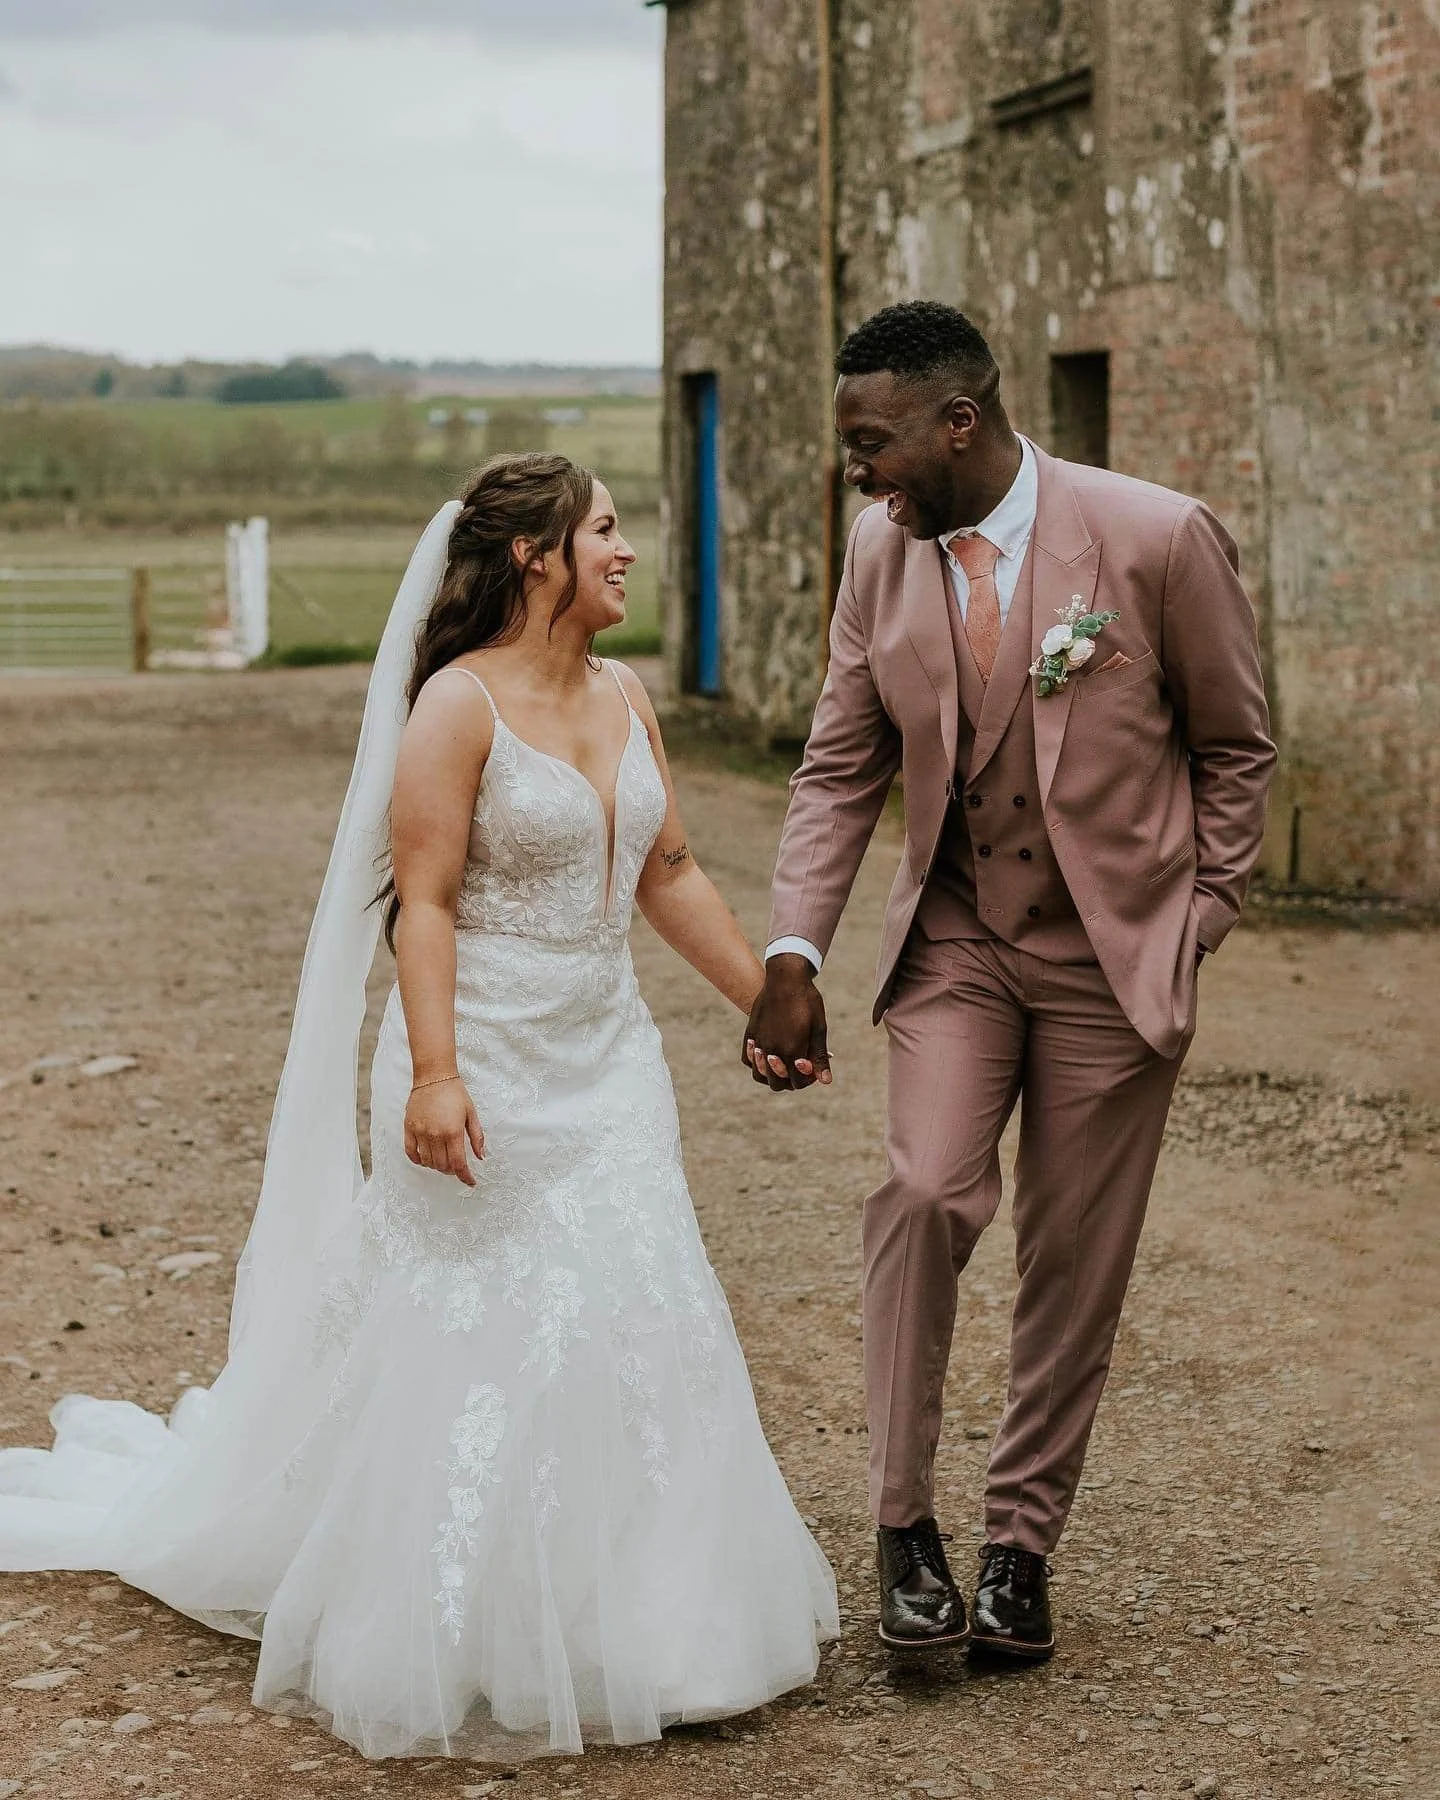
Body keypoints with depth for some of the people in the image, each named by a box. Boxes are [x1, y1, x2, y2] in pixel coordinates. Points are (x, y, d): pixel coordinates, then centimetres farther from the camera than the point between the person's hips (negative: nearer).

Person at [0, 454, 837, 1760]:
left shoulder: (623, 698, 9)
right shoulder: (460, 703, -12)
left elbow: (669, 876, 16)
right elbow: (424, 901, -17)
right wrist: (433, 1073, -24)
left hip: (607, 1062, 7)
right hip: (488, 1066, -7)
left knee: (640, 1325, 7)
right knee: (478, 1347, 0)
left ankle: (620, 1624, 21)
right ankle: (458, 1645, 15)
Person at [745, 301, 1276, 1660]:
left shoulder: (1156, 540, -15)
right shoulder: (881, 554, -3)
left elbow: (1236, 748, -2)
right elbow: (840, 768, 4)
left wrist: (1195, 929, -4)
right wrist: (792, 955, -6)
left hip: (1114, 956, -2)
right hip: (954, 942, 2)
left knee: (1075, 1261, 5)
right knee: (926, 1195, -16)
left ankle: (1022, 1540, 22)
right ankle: (902, 1523, -2)